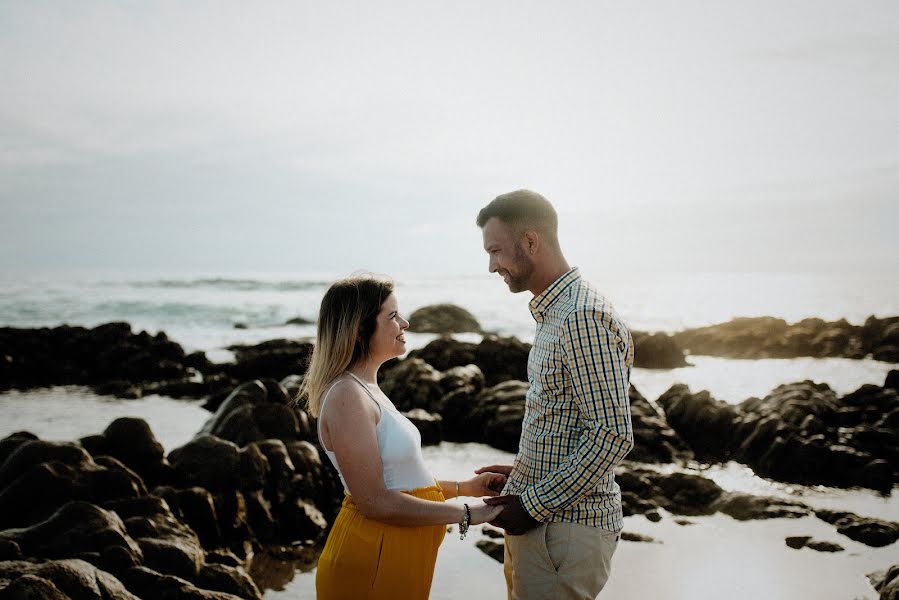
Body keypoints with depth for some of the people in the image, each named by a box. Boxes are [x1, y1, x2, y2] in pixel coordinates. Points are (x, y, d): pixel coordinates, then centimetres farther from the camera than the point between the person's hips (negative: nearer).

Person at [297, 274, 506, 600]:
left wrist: (464, 487, 10)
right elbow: (375, 502, -22)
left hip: (401, 554, 9)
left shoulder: (367, 389, 11)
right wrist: (465, 514, -16)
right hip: (372, 561, -9)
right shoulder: (347, 396, -20)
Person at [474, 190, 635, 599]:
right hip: (537, 515, 10)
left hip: (564, 527, -10)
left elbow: (613, 436, -24)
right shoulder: (553, 311, 13)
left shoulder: (583, 317, -20)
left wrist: (535, 504, -19)